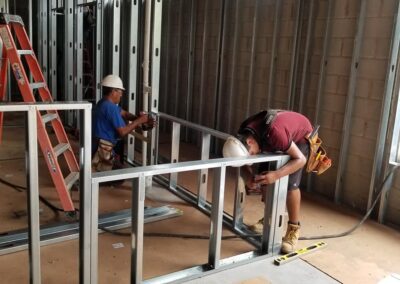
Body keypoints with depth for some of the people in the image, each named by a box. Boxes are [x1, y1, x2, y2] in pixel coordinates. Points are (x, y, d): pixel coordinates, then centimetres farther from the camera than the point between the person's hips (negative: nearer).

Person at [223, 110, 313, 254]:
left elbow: (300, 159, -37)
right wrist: (248, 178, -32)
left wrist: (276, 174, -50)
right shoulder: (242, 136, -23)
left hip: (301, 136, -6)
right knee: (263, 178, 0)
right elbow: (245, 163, -9)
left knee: (290, 184, -19)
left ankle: (293, 229, -4)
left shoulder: (274, 133, -44)